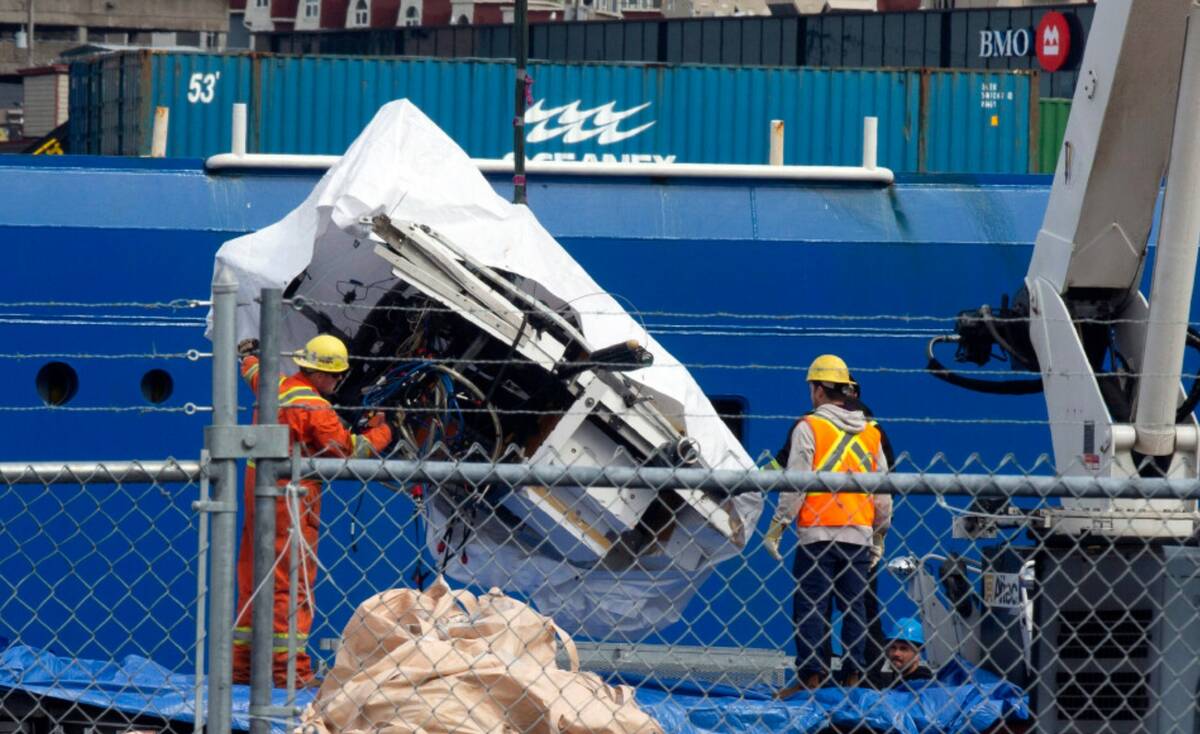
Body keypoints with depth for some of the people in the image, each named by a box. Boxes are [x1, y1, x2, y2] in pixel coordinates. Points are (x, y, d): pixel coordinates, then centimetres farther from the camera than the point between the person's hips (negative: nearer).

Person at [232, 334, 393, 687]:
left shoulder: (275, 388, 8)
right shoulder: (315, 409, -16)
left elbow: (253, 373, 32)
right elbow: (350, 449, -12)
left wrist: (248, 354, 55)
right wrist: (380, 432, 7)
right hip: (291, 498, -9)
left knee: (253, 576, 13)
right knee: (293, 582, -8)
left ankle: (242, 663, 18)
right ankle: (289, 668, -12)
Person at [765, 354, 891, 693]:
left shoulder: (809, 427, -4)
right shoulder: (870, 433, 11)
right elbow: (884, 490, 14)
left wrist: (777, 525, -4)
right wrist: (879, 531, 23)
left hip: (817, 533, -4)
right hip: (859, 535, 4)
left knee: (810, 605, -1)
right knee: (854, 606, 7)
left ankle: (811, 675, -5)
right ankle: (853, 675, 6)